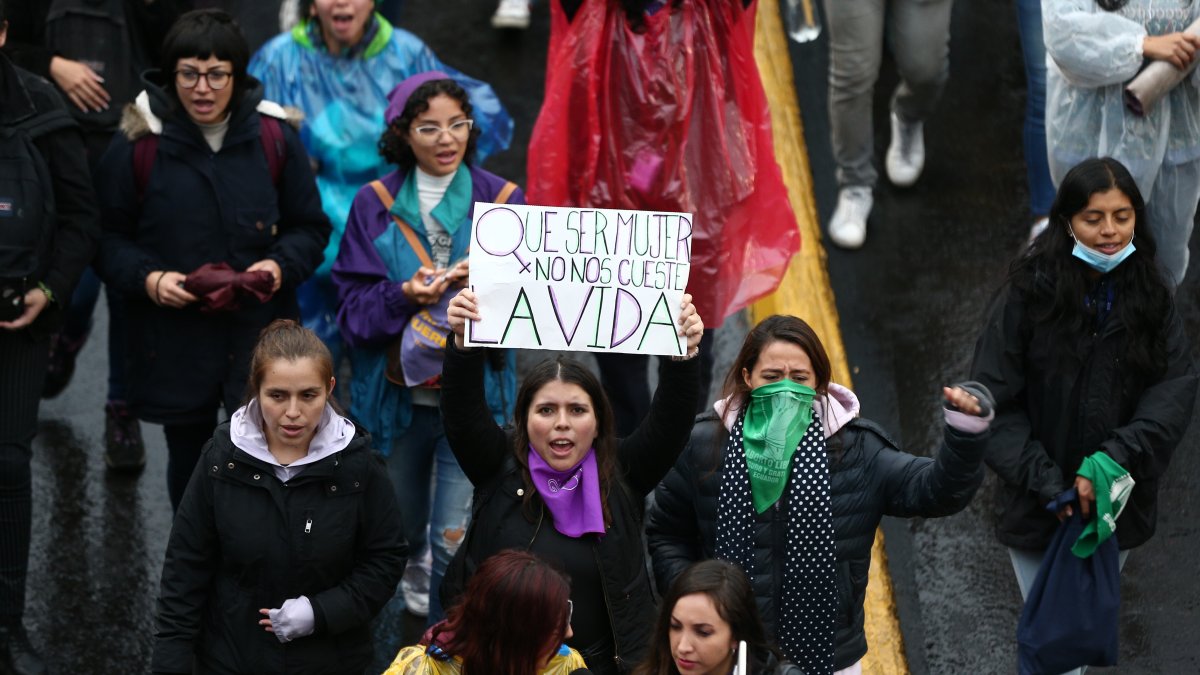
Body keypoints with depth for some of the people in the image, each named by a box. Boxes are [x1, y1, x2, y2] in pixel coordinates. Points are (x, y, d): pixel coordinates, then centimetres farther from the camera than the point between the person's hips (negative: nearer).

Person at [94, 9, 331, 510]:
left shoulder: (273, 137, -2)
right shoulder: (139, 143, -6)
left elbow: (310, 228, 7)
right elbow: (107, 237, 1)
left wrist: (281, 267, -13)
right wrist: (147, 278, -17)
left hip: (259, 337, 0)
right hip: (174, 342, 0)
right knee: (188, 456, 15)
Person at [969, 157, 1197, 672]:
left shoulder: (1150, 297, -5)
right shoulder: (1029, 296, -14)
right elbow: (994, 403, -14)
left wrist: (1115, 459, -29)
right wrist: (1046, 483, -24)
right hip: (1039, 509, -3)